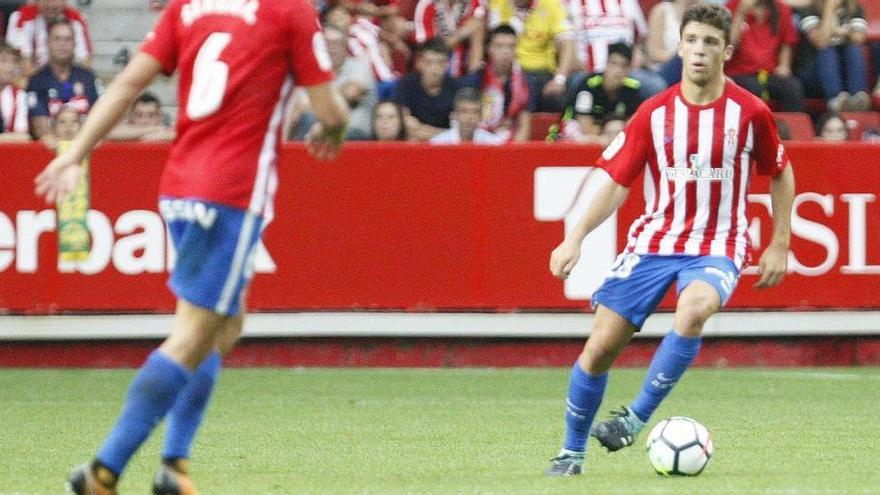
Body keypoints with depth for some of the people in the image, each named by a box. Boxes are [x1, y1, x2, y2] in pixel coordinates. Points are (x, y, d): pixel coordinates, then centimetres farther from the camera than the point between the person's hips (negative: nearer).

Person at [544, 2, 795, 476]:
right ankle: (572, 450, 14)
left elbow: (781, 174, 11)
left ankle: (637, 417, -23)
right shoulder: (654, 113, -2)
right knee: (600, 345, -6)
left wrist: (779, 246, 7)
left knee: (693, 310, -36)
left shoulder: (749, 112, -5)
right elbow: (616, 180, 1)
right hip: (653, 240, 2)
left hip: (716, 247, -2)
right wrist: (576, 237, -12)